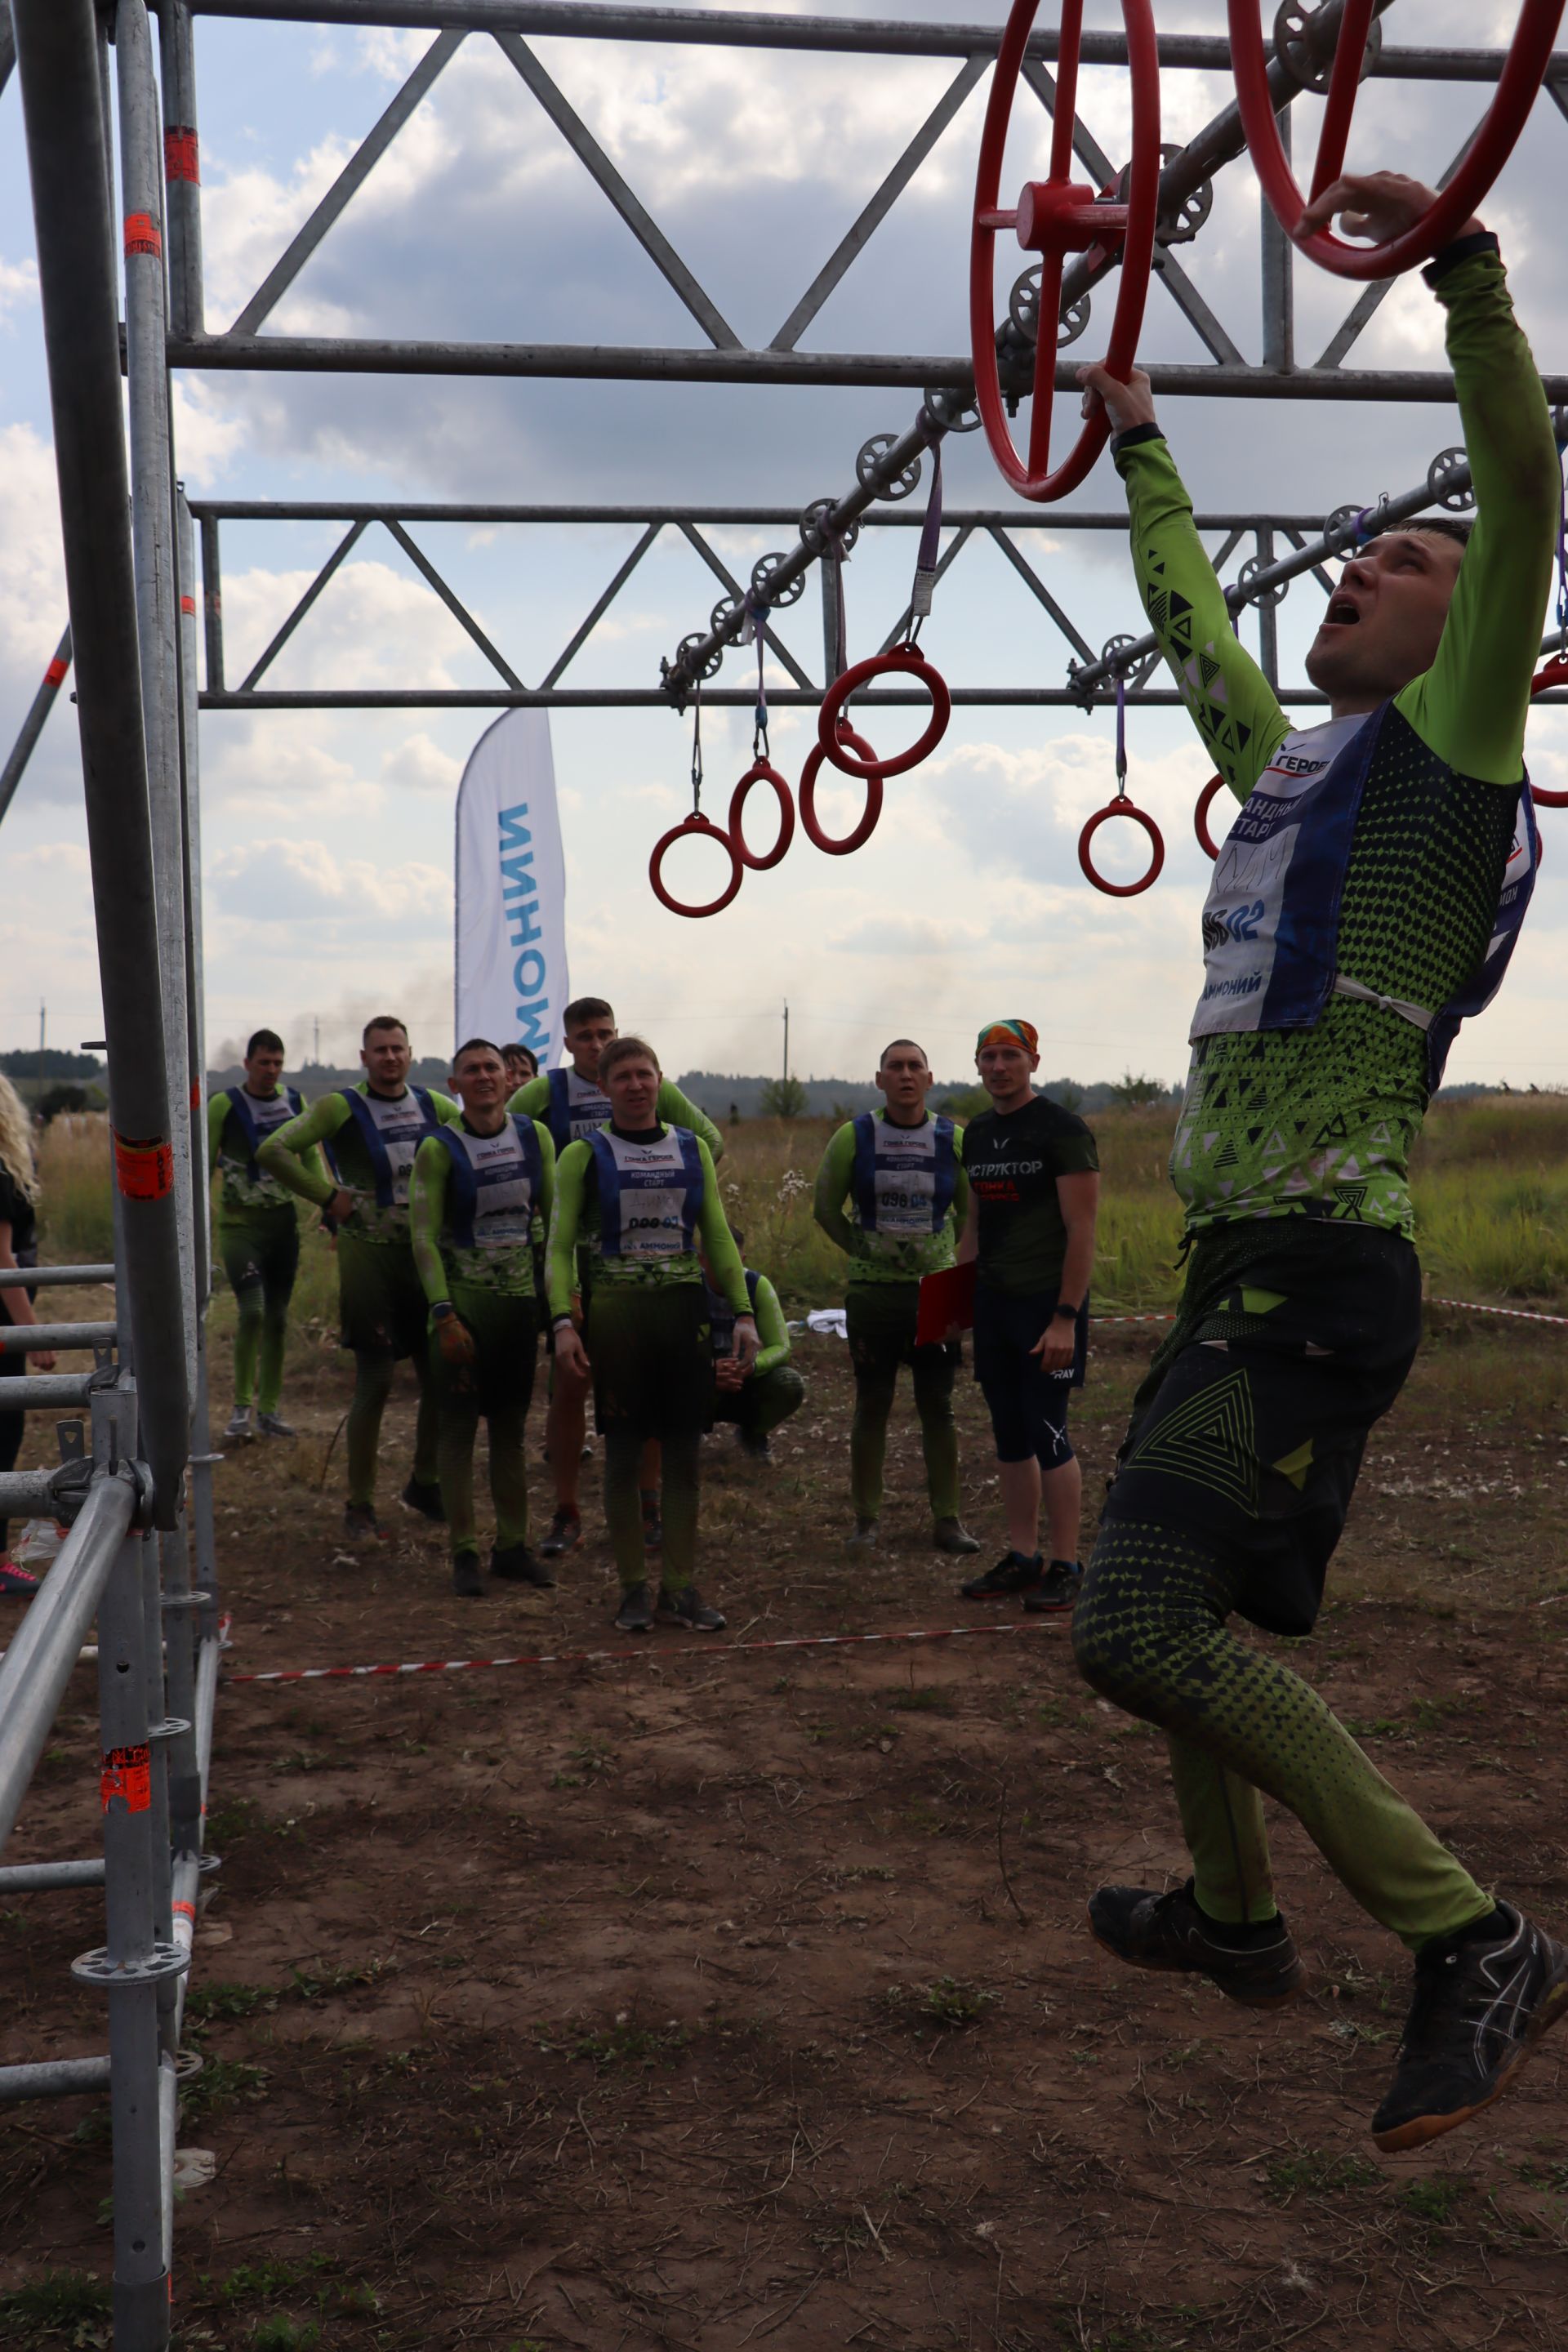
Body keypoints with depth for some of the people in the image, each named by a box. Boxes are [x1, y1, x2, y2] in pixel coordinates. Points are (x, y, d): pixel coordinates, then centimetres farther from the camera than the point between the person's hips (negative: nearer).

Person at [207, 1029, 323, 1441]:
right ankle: (242, 1406, -1)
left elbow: (312, 1156, 14)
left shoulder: (294, 1101, 6)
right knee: (252, 1311, -17)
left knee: (277, 1316, 7)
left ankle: (269, 1409, 16)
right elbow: (204, 1164, -2)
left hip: (283, 1221, 4)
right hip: (240, 1222, -4)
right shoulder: (224, 1104, -6)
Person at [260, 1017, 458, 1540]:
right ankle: (360, 1505, 9)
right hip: (370, 1255, -5)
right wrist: (327, 1195, -15)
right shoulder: (342, 1108, -7)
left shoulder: (433, 1105, 8)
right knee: (374, 1382, -3)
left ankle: (425, 1485, 27)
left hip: (427, 1252, 5)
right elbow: (273, 1150, -15)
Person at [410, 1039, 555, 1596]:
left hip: (520, 1300, 4)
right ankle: (464, 1552, 7)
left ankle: (512, 1546, 19)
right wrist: (444, 1314, -16)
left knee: (512, 1428, 11)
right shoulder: (439, 1149, -7)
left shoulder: (535, 1137, 4)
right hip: (463, 1303, -4)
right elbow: (423, 1236, -9)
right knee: (457, 1427, 0)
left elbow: (556, 1217, 11)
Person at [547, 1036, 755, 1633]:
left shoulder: (692, 1150, 12)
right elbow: (560, 1245, -1)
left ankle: (680, 1587, 13)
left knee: (683, 1453, 4)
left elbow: (717, 1238, 13)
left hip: (684, 1308, 3)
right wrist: (563, 1322, -13)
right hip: (615, 1310, -3)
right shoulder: (583, 1154, 2)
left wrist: (744, 1313, 5)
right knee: (624, 1453, 1)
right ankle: (634, 1588, 12)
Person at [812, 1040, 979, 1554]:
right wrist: (862, 1250, 6)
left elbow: (971, 1212, 15)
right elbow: (826, 1207, 8)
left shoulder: (953, 1141, 1)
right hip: (872, 1292, -1)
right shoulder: (854, 1137, -3)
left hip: (936, 1290, 1)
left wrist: (952, 1262, 9)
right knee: (871, 1406, 4)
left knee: (938, 1407, 5)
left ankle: (947, 1518, 13)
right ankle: (867, 1519, 14)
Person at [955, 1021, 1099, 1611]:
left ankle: (1065, 1568, 1)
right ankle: (1022, 1559, 18)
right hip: (993, 1303, 7)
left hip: (1047, 1303, -7)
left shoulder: (1062, 1130, -9)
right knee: (1009, 1437, 10)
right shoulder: (977, 1135, 14)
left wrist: (1065, 1318, -19)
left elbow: (1081, 1229, -13)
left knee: (1046, 1434, -7)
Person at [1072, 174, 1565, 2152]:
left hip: (1318, 1269, -9)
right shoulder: (1295, 763, 20)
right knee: (1173, 1597, 20)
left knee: (1142, 1625, -20)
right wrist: (1140, 449, 43)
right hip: (1242, 1264, 9)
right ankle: (1235, 1915, 37)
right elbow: (1189, 628, 35)